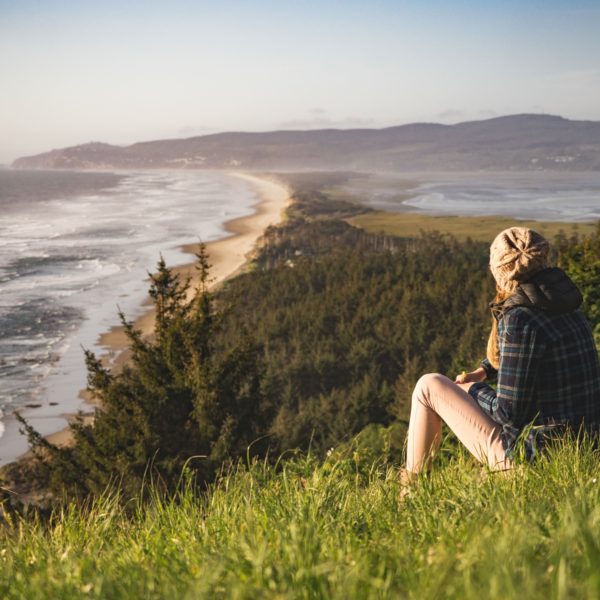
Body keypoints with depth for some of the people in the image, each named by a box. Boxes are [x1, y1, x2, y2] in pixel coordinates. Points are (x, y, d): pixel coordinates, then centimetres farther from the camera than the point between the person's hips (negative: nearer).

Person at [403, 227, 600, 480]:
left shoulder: (520, 320, -21)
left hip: (530, 457, -8)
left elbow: (510, 413, -19)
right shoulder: (569, 310, 5)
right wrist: (483, 371, 18)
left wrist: (474, 390, 0)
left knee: (429, 386, 5)